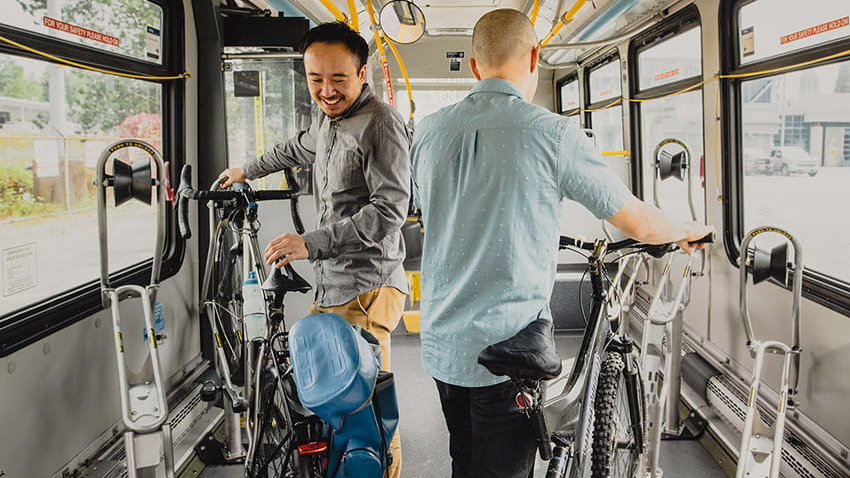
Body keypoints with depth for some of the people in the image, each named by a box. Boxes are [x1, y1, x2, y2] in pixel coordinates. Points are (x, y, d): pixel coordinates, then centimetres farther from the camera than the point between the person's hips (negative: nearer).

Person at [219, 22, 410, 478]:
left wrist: (311, 242, -23)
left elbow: (390, 209, -21)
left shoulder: (380, 123, -13)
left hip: (366, 288, -9)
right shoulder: (327, 118, 16)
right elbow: (300, 149, 40)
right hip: (330, 285, 9)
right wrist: (247, 171, 52)